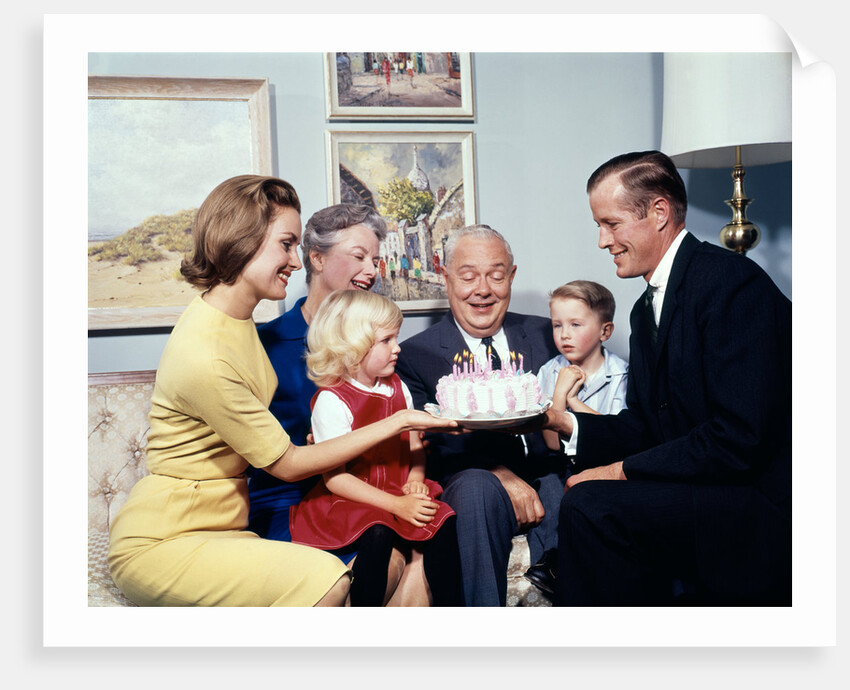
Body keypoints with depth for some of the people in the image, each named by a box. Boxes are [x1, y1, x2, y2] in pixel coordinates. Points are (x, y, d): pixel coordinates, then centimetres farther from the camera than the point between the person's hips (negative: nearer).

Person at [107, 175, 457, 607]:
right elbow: (288, 465, -15)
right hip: (160, 542, -8)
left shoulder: (234, 317, 5)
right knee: (326, 581, -28)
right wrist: (397, 422, -11)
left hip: (220, 528, 8)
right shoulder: (201, 357, -25)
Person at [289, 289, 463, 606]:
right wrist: (396, 505, -21)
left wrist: (415, 479, -4)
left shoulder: (398, 388, 9)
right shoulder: (331, 400, -13)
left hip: (400, 492, 6)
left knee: (443, 521, -18)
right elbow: (335, 478, -17)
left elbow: (414, 442, 19)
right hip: (349, 501, -6)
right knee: (378, 535, -33)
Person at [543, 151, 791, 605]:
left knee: (590, 505, -23)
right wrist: (560, 420, -2)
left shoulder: (729, 282, -16)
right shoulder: (648, 309, 15)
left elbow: (738, 436, -23)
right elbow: (644, 429, 13)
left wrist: (623, 469, -17)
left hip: (764, 507, -9)